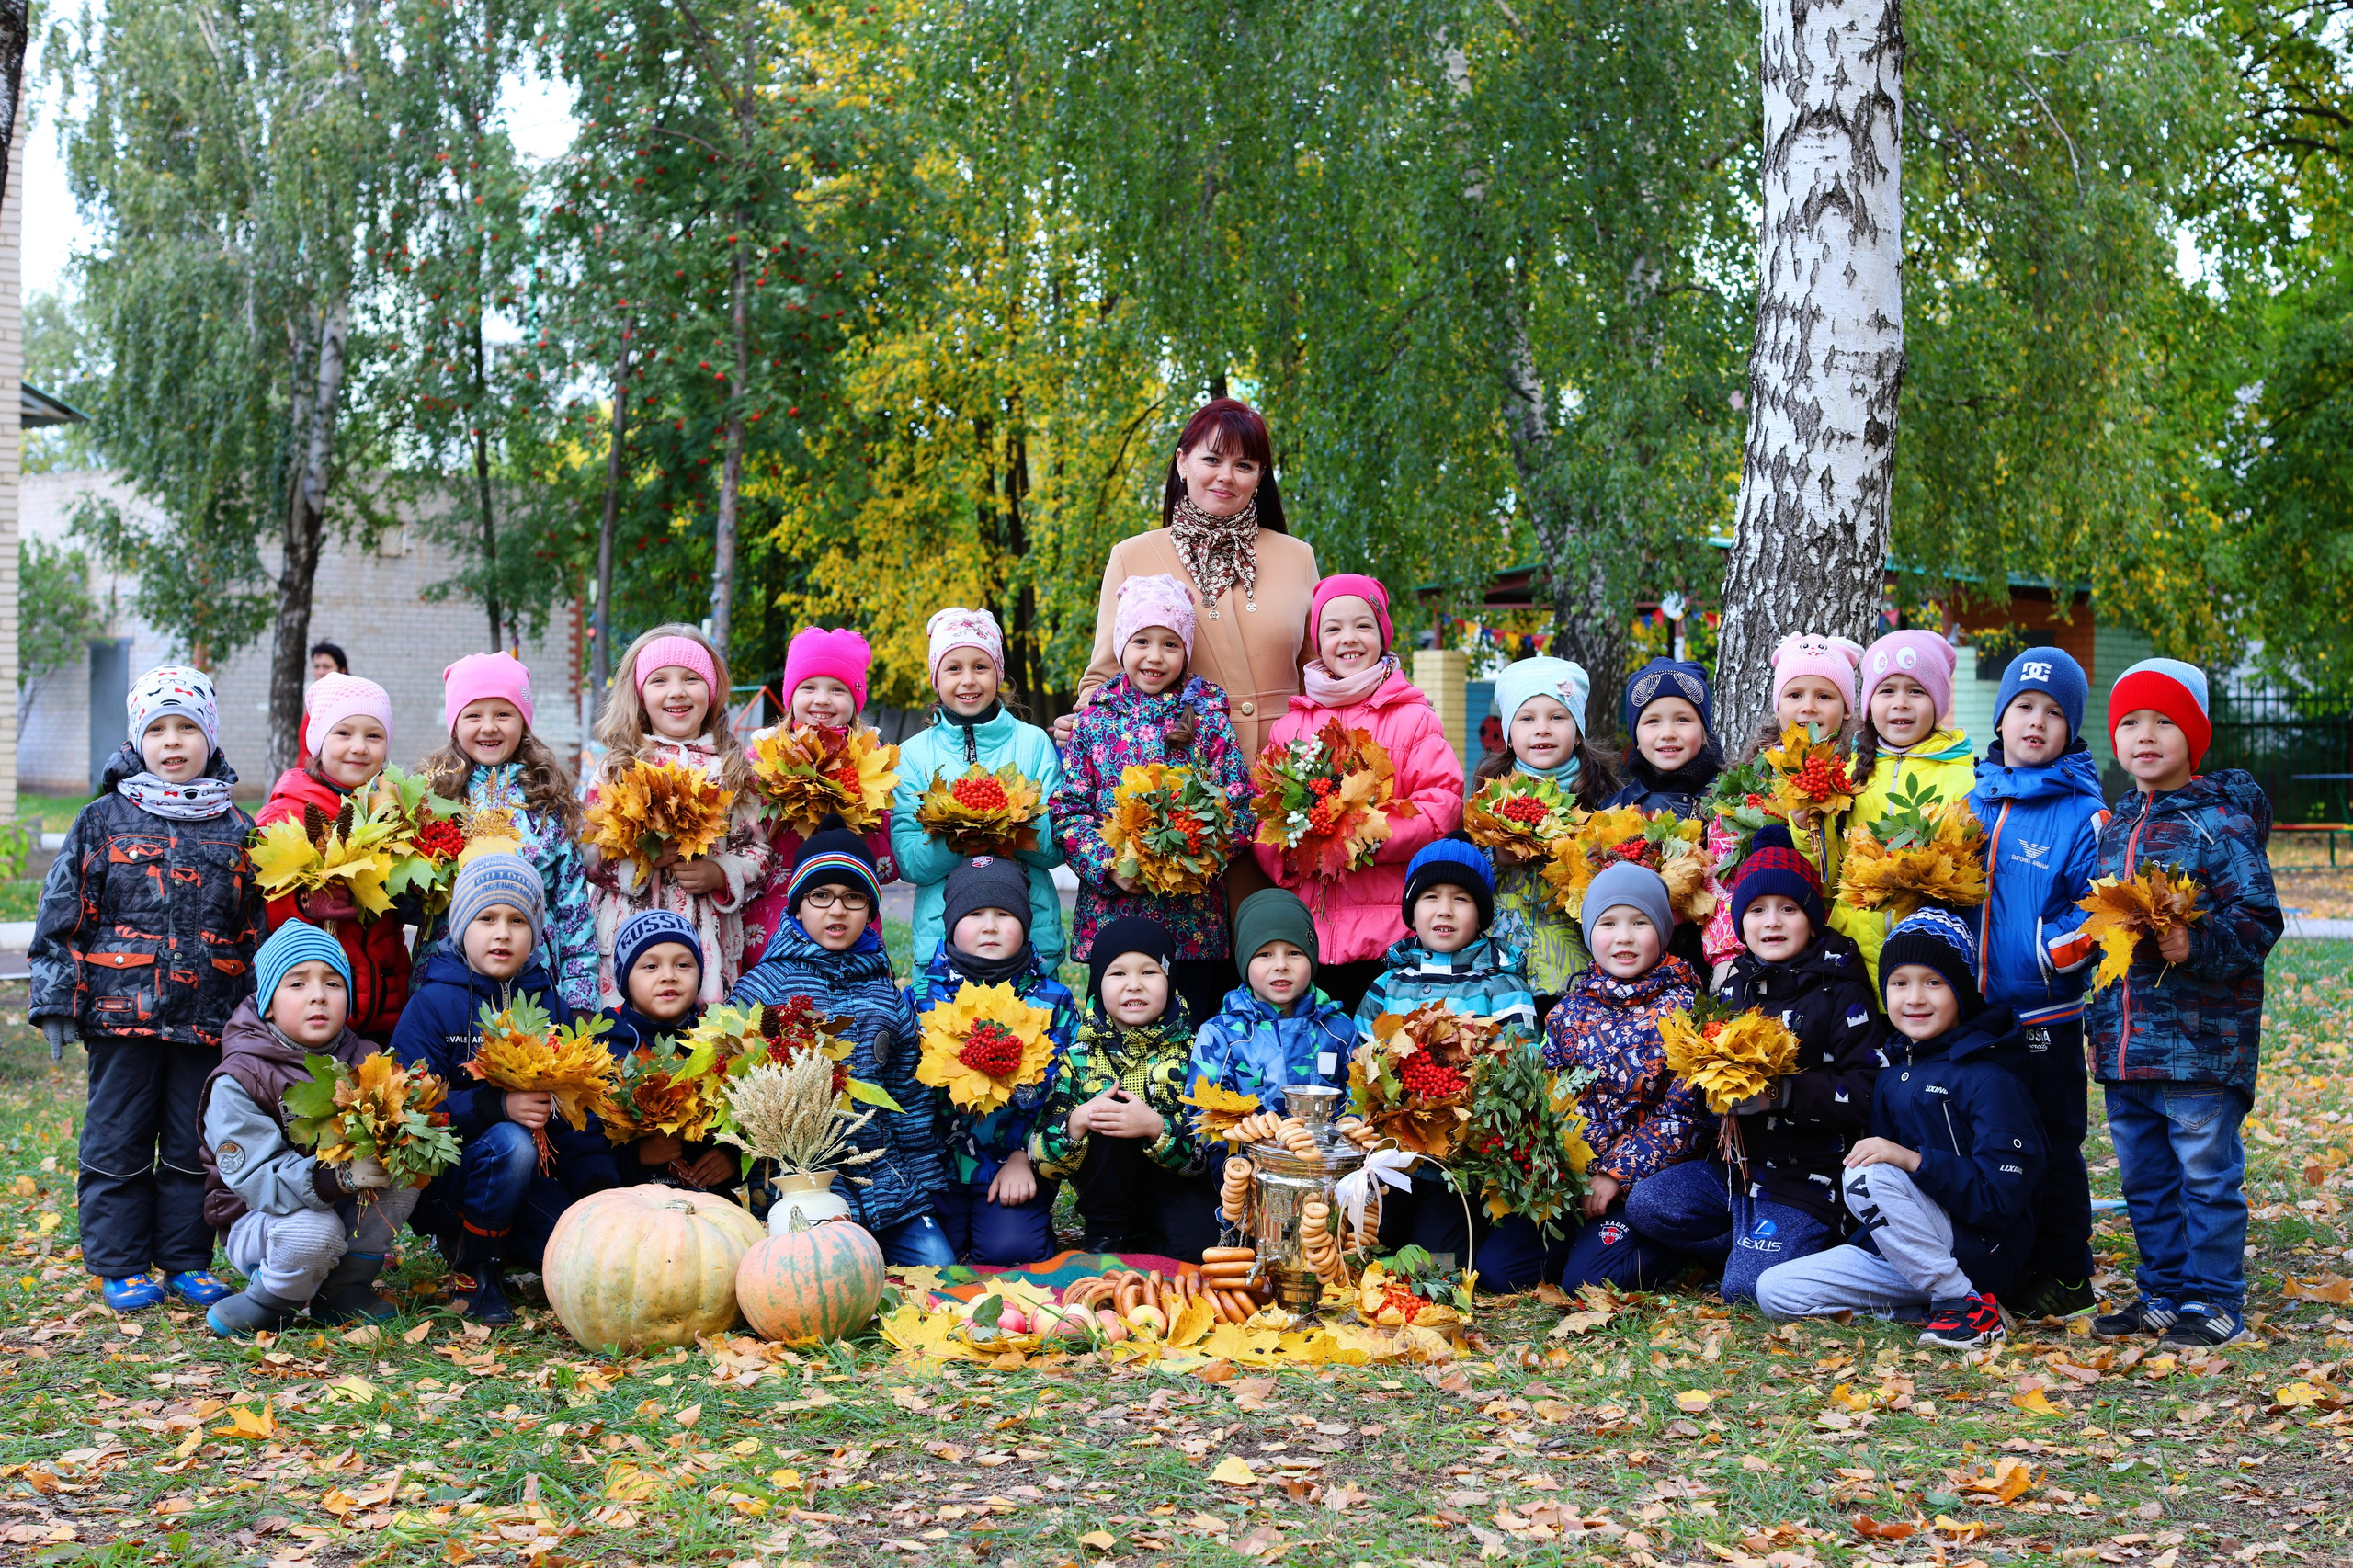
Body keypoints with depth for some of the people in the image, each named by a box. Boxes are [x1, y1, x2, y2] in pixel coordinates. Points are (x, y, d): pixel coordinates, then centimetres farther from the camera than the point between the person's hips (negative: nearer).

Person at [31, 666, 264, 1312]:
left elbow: (257, 928, 13)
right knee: (117, 1139, 4)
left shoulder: (237, 831, 9)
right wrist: (57, 1003, -4)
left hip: (207, 1017, 2)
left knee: (196, 1145, 7)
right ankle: (121, 1267, 14)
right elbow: (61, 916, 2)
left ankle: (188, 1263, 18)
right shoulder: (102, 821, 3)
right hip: (122, 1011, -1)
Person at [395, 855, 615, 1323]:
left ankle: (500, 1243, 12)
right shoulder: (433, 1003, -5)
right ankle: (472, 1270, -11)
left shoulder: (551, 1004, 9)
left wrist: (598, 1181, -8)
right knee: (511, 1143, -36)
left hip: (532, 1177, 4)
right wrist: (497, 1106, -29)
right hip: (443, 1182, -4)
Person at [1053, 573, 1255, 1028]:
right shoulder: (1093, 721, 6)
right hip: (1110, 914, 1)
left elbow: (1238, 809, -2)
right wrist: (1108, 865, -12)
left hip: (1193, 919, -1)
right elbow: (1068, 809, 3)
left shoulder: (1209, 720, 3)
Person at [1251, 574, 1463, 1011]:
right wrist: (1291, 858, -9)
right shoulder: (1289, 726, 13)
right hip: (1308, 931, 2)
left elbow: (1443, 803, -4)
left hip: (1388, 930, -2)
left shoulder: (1415, 720, 5)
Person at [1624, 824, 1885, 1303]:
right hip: (1733, 1165, 7)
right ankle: (1760, 1251, 0)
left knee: (1746, 1287, -24)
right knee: (1644, 1206, -13)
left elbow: (1869, 1093, -16)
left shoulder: (1840, 993, -7)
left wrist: (1783, 1094, -25)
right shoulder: (1733, 989, 12)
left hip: (1806, 1178, -7)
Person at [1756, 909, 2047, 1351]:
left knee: (1870, 1177, -31)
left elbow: (2003, 1196, -20)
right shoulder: (1891, 1072, 12)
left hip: (1979, 1253, -7)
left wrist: (1914, 1160, -28)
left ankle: (1970, 1308, -18)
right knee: (1774, 1290, -8)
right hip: (1896, 1256, 7)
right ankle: (1928, 1301, -2)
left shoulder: (1989, 1079, -11)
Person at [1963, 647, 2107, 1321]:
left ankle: (2065, 1277, 15)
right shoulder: (1974, 801, 8)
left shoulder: (2082, 814, -7)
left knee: (2051, 1145, 4)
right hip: (1972, 1008, 5)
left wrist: (2059, 947, -26)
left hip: (2044, 1013, -5)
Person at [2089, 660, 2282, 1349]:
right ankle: (2162, 1295, 27)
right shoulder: (2117, 825, 13)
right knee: (2145, 1176, 15)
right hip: (2123, 1038, 7)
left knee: (2206, 1170, -1)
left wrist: (2198, 945, -28)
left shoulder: (2220, 821, -8)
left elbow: (2258, 919, -12)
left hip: (2201, 1038, -7)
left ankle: (2214, 1302, 11)